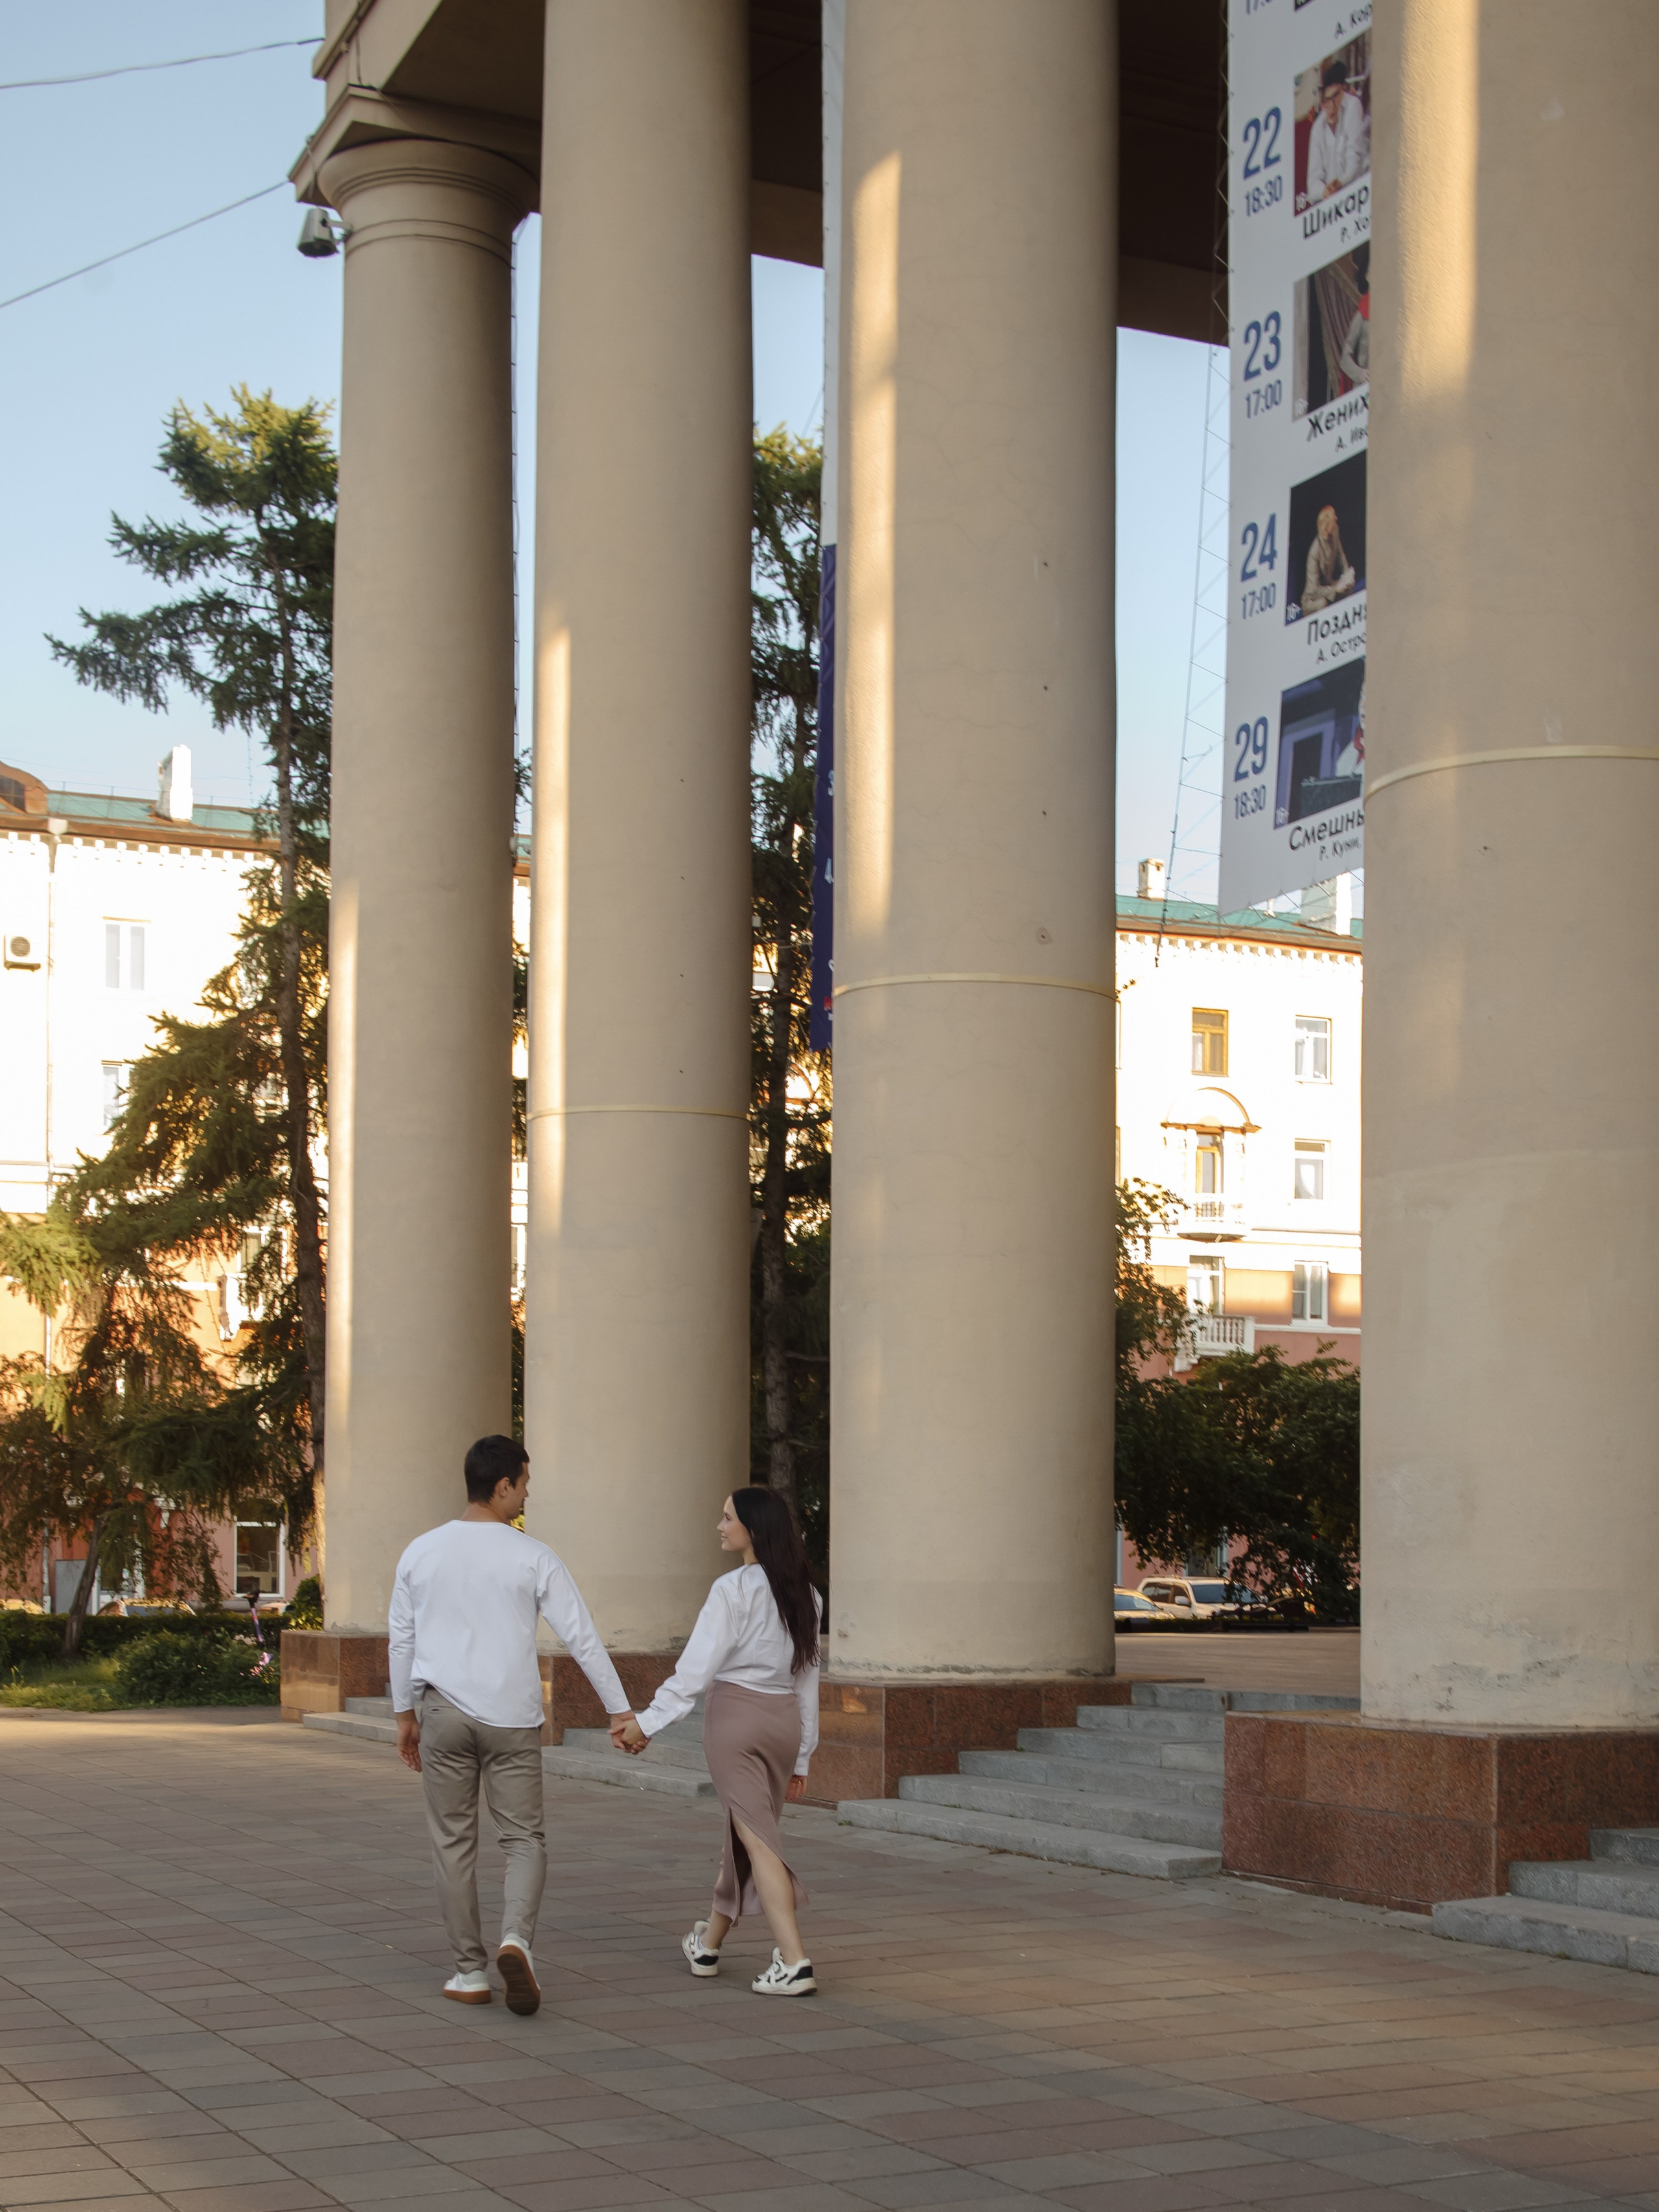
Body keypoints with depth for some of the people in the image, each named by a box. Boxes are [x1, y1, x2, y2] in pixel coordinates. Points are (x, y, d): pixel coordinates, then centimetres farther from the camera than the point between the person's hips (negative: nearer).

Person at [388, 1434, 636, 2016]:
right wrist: (620, 1710, 3)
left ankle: (470, 1971, 10)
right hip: (511, 1717, -2)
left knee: (454, 1843, 9)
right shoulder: (533, 1559, -4)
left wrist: (405, 1715, 19)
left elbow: (402, 1640, 9)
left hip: (444, 1712, 2)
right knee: (525, 1838, 6)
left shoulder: (421, 1553, 3)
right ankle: (516, 1937, -18)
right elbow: (582, 1638, -3)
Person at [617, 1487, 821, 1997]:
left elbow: (696, 1668, -15)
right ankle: (708, 1945, 33)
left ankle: (794, 1963, -15)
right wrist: (802, 1758, 18)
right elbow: (807, 1678, 13)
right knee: (744, 1831, 19)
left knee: (756, 1838, -6)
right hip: (785, 1720, 6)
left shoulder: (732, 1590, -12)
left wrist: (647, 1723, -9)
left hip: (735, 1714, -6)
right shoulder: (802, 1595, 9)